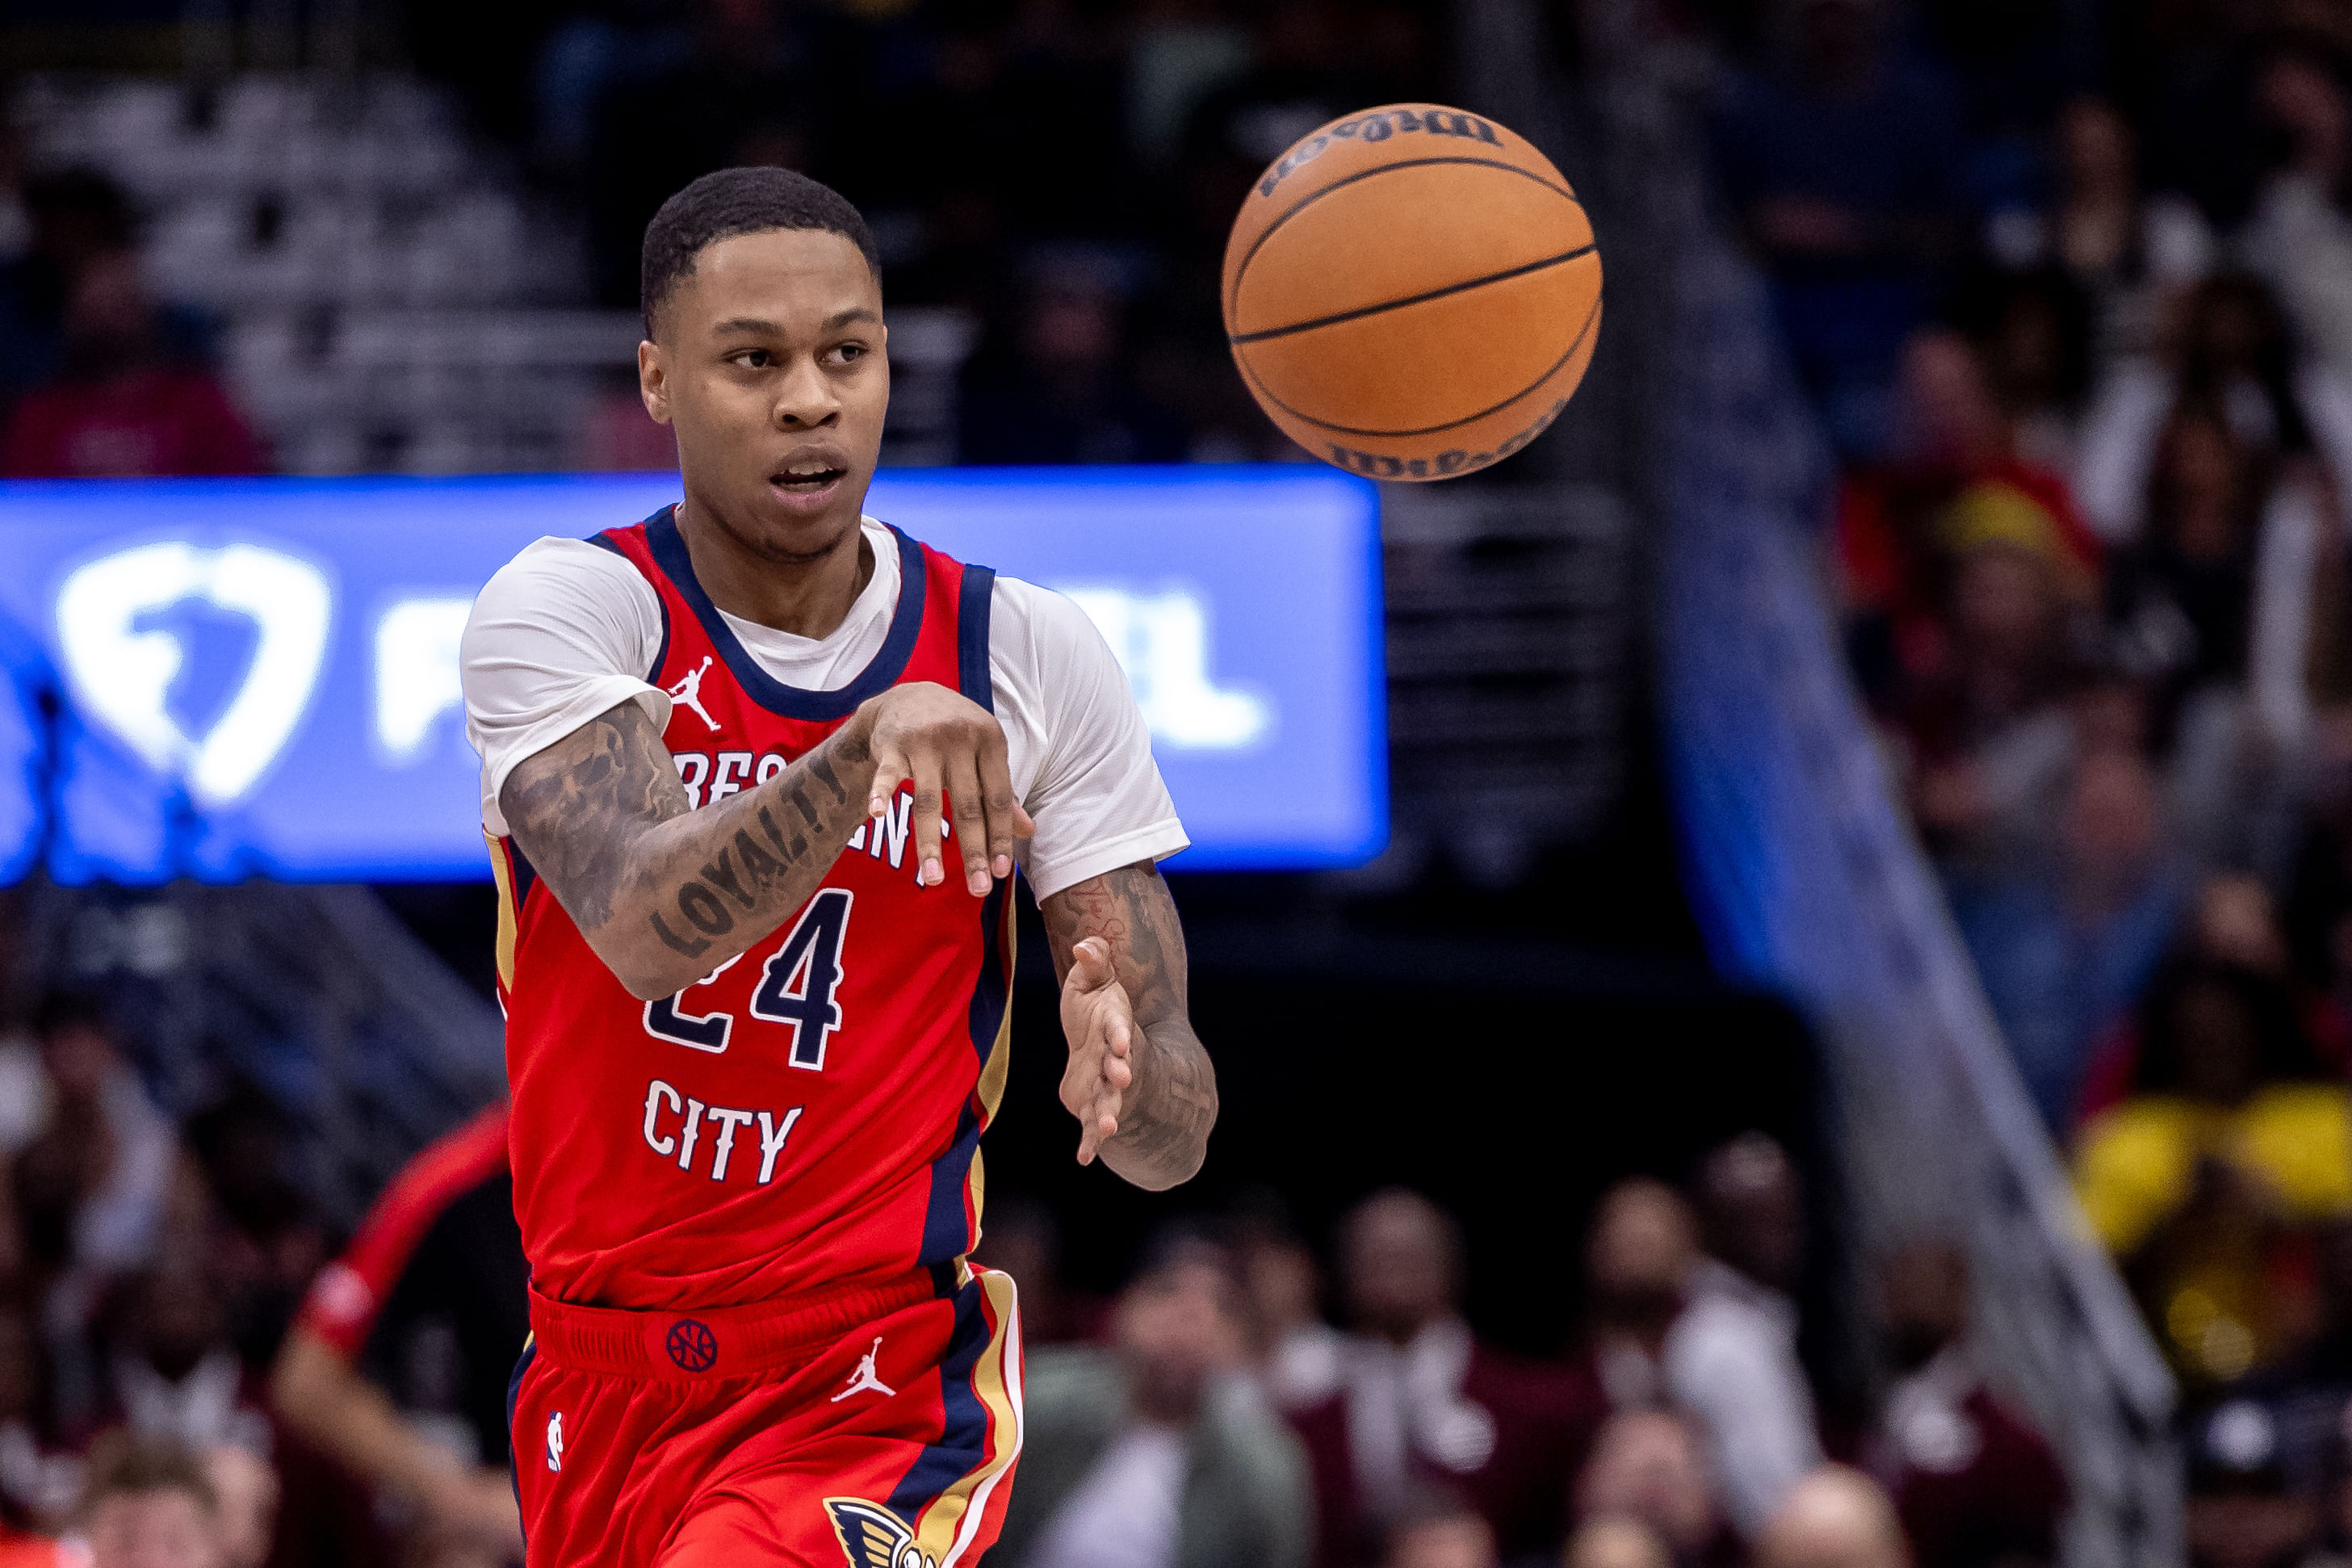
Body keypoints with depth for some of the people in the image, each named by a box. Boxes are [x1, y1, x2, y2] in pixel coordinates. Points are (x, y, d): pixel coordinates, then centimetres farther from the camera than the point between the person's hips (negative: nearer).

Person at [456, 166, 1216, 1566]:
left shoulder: (1035, 657, -2)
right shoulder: (565, 611, -7)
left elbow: (1177, 1137, -4)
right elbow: (644, 923, -28)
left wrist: (1123, 1073, -28)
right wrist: (869, 746, -44)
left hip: (879, 1391, -2)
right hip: (599, 1382, 2)